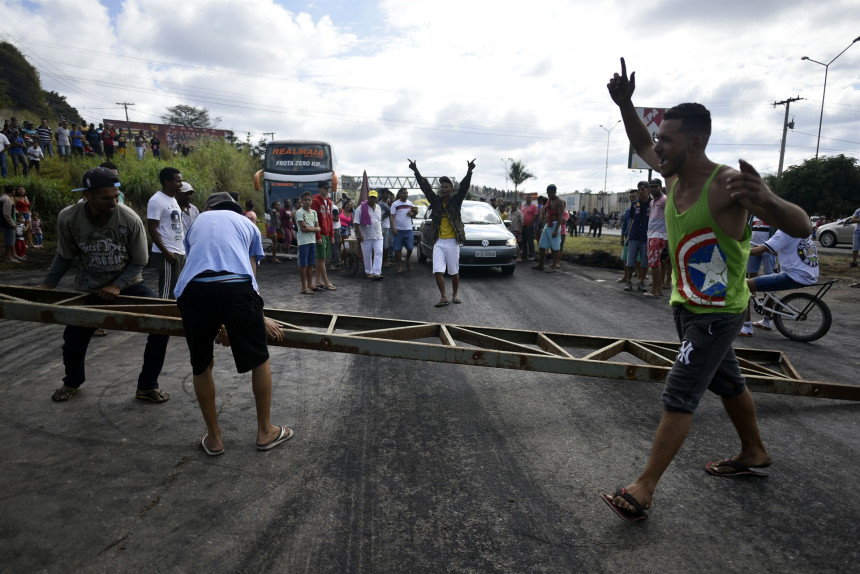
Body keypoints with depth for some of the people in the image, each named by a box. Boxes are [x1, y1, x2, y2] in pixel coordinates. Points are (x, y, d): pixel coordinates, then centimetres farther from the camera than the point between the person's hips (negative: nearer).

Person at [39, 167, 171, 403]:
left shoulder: (130, 220, -21)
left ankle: (147, 386, 4)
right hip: (88, 288, 1)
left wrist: (117, 286, -21)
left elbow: (139, 262, -10)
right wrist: (47, 285, -5)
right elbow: (65, 257, 2)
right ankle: (73, 381, 43)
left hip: (128, 283, -1)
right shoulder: (68, 219, -16)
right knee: (73, 340, 4)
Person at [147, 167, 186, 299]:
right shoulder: (157, 200, -10)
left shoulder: (173, 199, 17)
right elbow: (152, 229, -15)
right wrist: (166, 252, -20)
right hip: (167, 254, -9)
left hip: (179, 253, 9)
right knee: (168, 292, -7)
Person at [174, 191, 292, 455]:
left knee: (201, 366, 20)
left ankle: (214, 438, 33)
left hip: (192, 288, 2)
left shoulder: (197, 222, 36)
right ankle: (265, 431, 30)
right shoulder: (247, 224, 31)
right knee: (259, 360, 17)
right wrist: (259, 318, 34)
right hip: (236, 287, -2)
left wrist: (217, 325, 37)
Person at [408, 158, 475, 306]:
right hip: (438, 242, 2)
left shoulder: (456, 201, -1)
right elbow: (425, 187, 0)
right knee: (437, 271, -6)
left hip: (452, 242, -2)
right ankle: (443, 297, 5)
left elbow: (464, 187, -13)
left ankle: (455, 295, 25)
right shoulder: (435, 201, 5)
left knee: (454, 272, 8)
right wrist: (416, 172, -8)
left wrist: (469, 172, -27)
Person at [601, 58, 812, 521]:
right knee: (725, 380, 23)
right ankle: (754, 453, 45)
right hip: (686, 303, 8)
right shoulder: (674, 174, -4)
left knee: (680, 396, -9)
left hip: (718, 312, -8)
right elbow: (640, 145, 14)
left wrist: (767, 200, -54)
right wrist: (625, 105, -2)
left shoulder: (727, 184, -26)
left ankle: (644, 489, -1)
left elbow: (802, 228, -32)